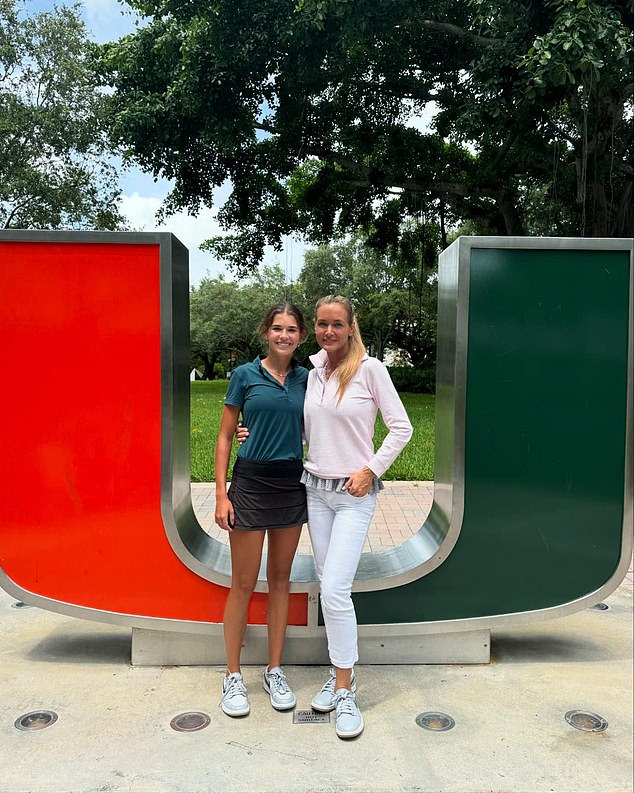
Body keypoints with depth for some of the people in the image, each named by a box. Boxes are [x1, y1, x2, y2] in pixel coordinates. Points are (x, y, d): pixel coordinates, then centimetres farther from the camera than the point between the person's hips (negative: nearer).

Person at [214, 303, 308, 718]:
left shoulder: (306, 378, 6)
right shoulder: (245, 375, -3)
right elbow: (225, 437, -1)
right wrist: (221, 495, -7)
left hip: (292, 484, 3)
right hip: (251, 481, -3)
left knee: (280, 579, 12)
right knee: (243, 583, 3)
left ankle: (275, 671, 26)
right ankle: (233, 676, 19)